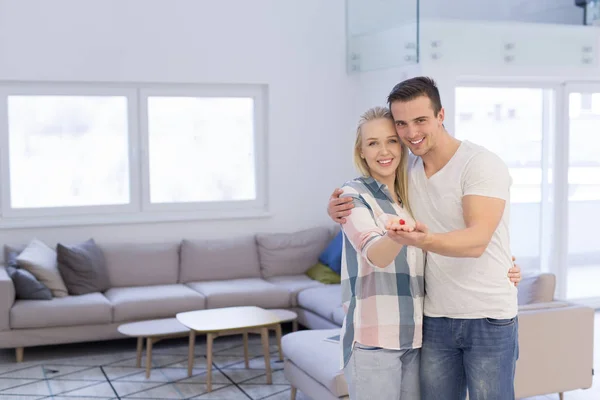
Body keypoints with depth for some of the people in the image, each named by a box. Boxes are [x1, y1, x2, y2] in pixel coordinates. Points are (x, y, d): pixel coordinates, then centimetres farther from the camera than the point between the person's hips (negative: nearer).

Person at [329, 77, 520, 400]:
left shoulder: (481, 164, -13)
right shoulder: (407, 173, 5)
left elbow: (477, 241, -26)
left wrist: (425, 240, -45)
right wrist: (339, 211, -4)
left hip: (488, 318, -5)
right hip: (436, 318, 5)